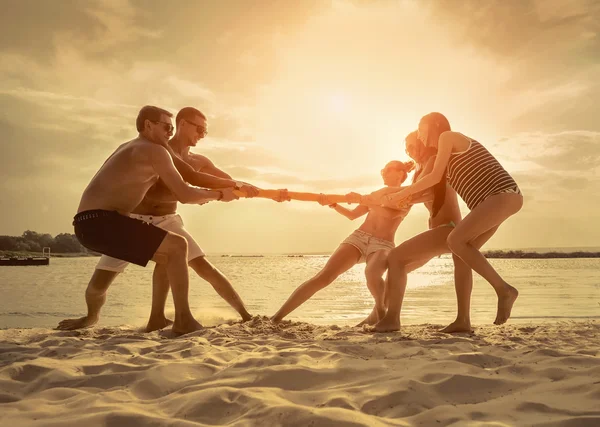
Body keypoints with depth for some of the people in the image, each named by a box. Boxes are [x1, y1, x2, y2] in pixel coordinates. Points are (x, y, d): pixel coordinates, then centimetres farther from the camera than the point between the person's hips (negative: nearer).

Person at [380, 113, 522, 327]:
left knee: (455, 241, -21)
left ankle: (503, 289, -15)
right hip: (499, 199, 10)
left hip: (502, 195, -10)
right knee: (462, 251, 3)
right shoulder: (454, 153, 27)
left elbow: (435, 177, -6)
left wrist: (401, 194, 1)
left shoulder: (447, 136, 1)